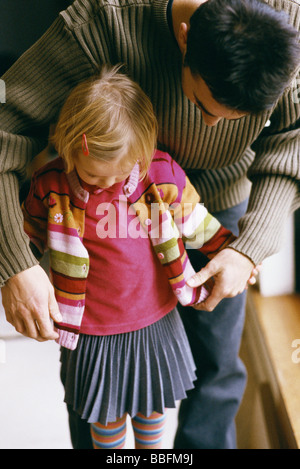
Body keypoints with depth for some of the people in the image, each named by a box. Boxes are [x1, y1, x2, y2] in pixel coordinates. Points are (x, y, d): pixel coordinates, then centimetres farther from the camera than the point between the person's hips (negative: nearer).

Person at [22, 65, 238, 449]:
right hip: (92, 332, -1)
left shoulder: (163, 174, -16)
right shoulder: (50, 187, -16)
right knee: (106, 416, 18)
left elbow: (195, 222, 1)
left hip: (155, 323, 2)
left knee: (152, 405, 25)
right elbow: (28, 239, 3)